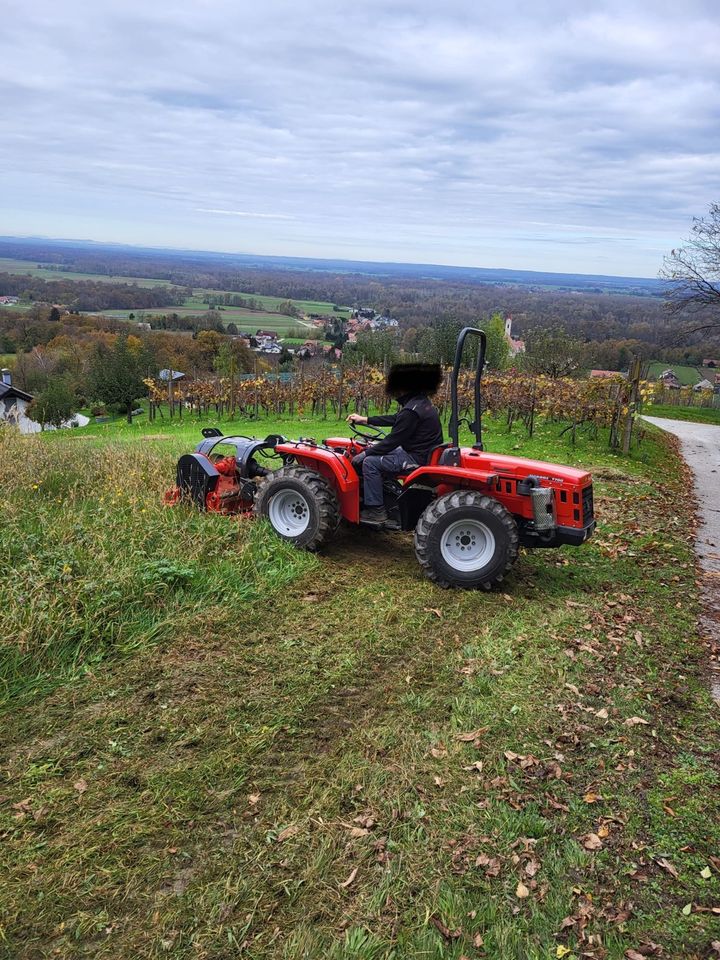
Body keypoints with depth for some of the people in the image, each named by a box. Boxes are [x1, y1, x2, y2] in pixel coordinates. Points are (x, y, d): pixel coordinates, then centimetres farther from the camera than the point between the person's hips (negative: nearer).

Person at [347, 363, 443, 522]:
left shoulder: (411, 411, -24)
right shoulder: (422, 402, 8)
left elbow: (392, 441, -20)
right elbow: (395, 419, 19)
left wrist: (364, 454, -9)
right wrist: (365, 419, 21)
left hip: (418, 459, -11)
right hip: (426, 453, 11)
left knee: (370, 463, -11)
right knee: (376, 452, 21)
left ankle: (376, 511, -5)